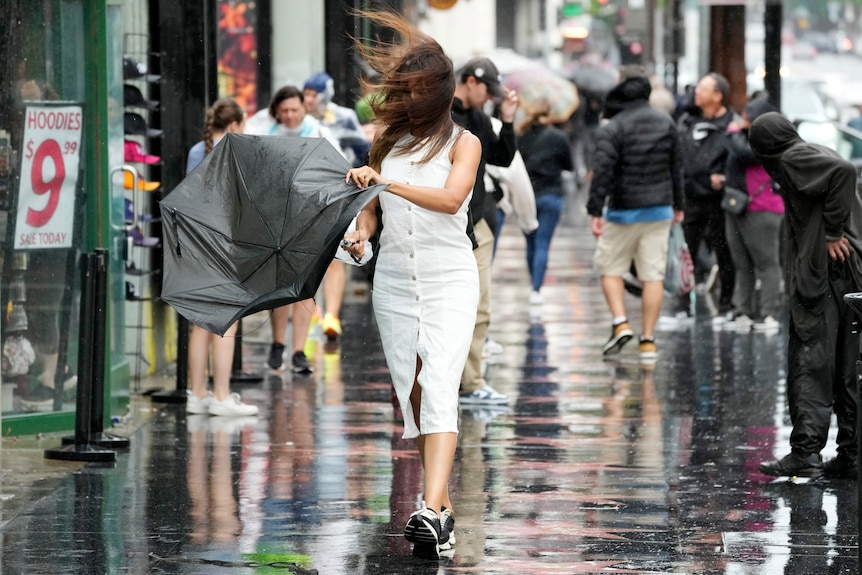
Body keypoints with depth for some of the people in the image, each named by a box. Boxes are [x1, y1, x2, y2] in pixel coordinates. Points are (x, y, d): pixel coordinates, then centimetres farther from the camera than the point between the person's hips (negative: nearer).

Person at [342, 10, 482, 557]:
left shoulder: (463, 143, -1)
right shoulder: (388, 141, 12)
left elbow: (451, 197, -18)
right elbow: (372, 204, 15)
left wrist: (388, 182, -25)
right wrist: (361, 232, -7)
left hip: (450, 279, -5)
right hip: (394, 280, 5)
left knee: (439, 387, -17)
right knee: (411, 389, 4)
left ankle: (433, 509, -29)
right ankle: (443, 505, 12)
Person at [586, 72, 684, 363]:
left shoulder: (612, 129, -10)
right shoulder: (666, 123, 6)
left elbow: (603, 171, -18)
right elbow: (676, 167, 14)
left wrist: (596, 211, -17)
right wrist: (677, 204, 24)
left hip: (623, 210, -4)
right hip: (660, 209, 4)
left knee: (610, 267, 11)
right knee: (653, 274, 3)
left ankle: (620, 323, -6)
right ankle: (648, 341, 2)